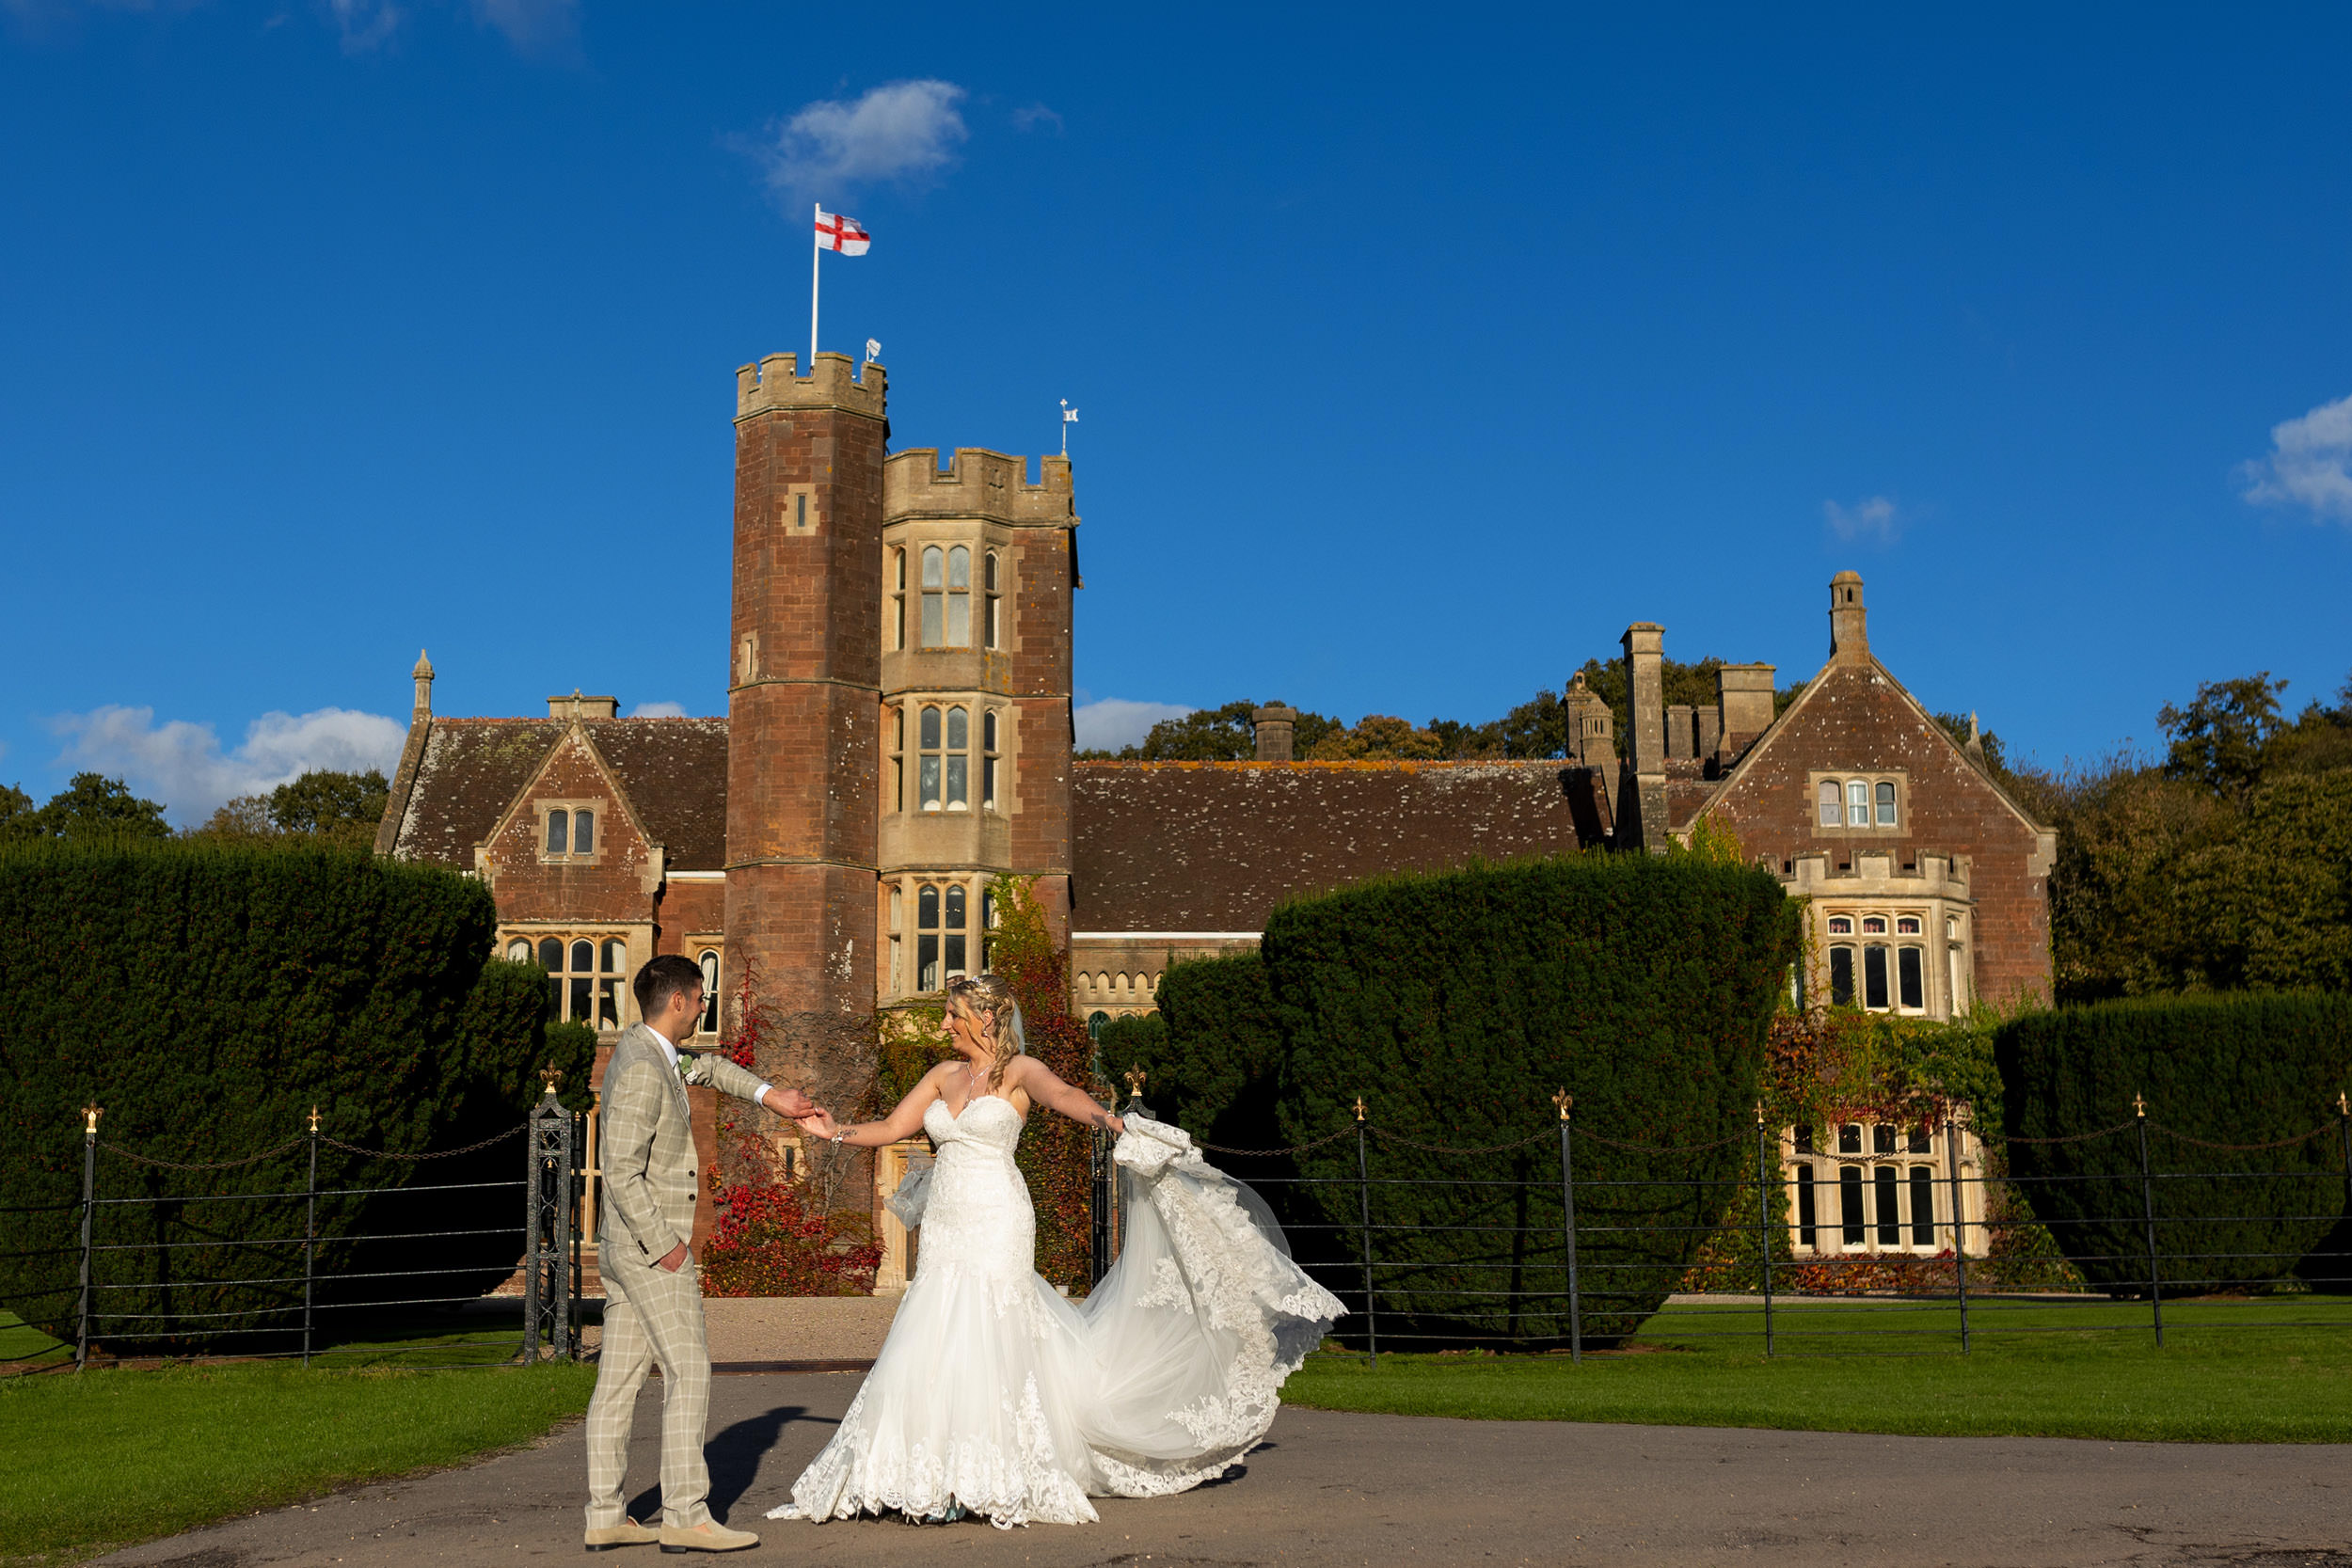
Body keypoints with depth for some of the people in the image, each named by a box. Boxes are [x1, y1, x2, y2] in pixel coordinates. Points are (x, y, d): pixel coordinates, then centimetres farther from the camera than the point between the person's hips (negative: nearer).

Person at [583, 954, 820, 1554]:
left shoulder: (644, 1049, 11)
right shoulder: (642, 1071, -19)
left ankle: (606, 1517, 11)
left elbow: (704, 1066, 32)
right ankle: (685, 1516, -5)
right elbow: (622, 1173, -23)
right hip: (650, 1244, -10)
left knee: (619, 1379, 8)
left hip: (625, 1248, 10)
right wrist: (664, 1245, -18)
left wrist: (767, 1095, 24)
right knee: (689, 1373, -6)